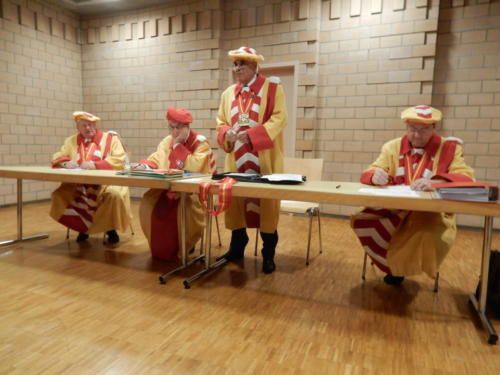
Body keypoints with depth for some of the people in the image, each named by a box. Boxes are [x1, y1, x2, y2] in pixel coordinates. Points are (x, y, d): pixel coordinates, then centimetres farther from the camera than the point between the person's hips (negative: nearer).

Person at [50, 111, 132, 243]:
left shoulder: (110, 138, 3)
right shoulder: (71, 141, 16)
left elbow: (119, 161, -9)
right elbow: (56, 158, 15)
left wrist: (94, 165, -19)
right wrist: (66, 163, -9)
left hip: (106, 182, -4)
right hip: (78, 184, 4)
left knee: (115, 195, -33)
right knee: (60, 195, -19)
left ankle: (111, 229, -4)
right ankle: (83, 228, 5)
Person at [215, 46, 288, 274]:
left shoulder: (272, 87, 0)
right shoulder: (228, 93, 15)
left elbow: (279, 118, -10)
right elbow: (221, 122, 15)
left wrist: (251, 134, -21)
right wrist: (226, 134, -10)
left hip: (264, 159, -4)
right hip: (236, 159, 5)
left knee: (267, 202, -2)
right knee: (234, 200, 7)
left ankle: (268, 254, 11)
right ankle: (236, 248, 23)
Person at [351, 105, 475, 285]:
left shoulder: (450, 148, 1)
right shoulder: (392, 147, 8)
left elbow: (466, 179, -11)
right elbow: (369, 174, 4)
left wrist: (434, 182, -32)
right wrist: (376, 176, -24)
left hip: (431, 211, -3)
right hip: (394, 208, 3)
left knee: (426, 235, -36)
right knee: (361, 220, -22)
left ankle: (398, 266, -1)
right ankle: (395, 264, 3)